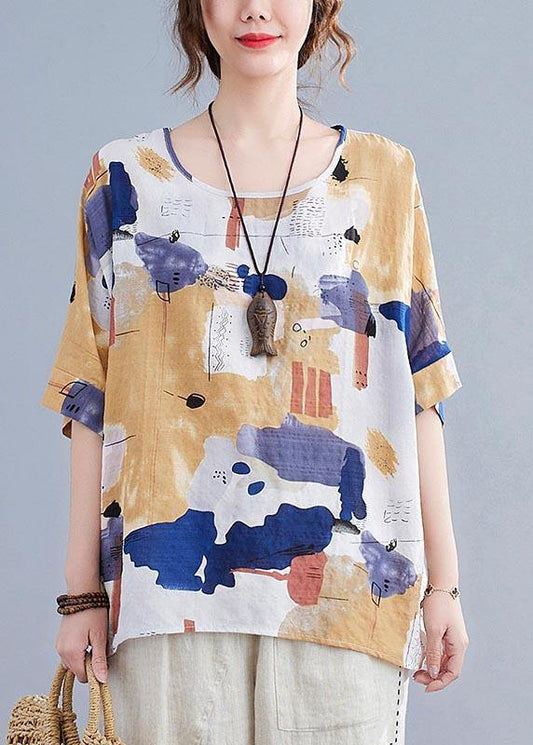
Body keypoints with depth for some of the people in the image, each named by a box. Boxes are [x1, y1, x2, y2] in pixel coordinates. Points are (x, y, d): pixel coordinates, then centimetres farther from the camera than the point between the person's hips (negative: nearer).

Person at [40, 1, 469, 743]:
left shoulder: (383, 174, 9)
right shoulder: (127, 177, 8)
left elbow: (418, 392, 7)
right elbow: (93, 398, 5)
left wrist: (443, 583, 3)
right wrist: (83, 591, 1)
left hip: (343, 585, 1)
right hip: (173, 581, 0)